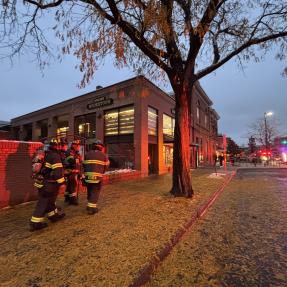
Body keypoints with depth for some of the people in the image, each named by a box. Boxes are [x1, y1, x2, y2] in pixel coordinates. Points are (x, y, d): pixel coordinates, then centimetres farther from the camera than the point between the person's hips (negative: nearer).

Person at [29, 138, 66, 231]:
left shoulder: (43, 154, 11)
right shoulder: (55, 156, -19)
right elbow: (57, 170, -24)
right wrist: (61, 181, -16)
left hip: (41, 181, 10)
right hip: (48, 184, -10)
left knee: (50, 199, 21)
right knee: (44, 202, 1)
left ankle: (54, 214, 36)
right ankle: (35, 223, 10)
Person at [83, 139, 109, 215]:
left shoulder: (87, 154, 11)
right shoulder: (104, 155, 3)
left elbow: (84, 164, 10)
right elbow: (106, 166, 6)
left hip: (88, 176, 4)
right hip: (97, 176, -4)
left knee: (89, 191, 20)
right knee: (95, 192, 6)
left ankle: (90, 205, 34)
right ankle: (91, 208, 5)